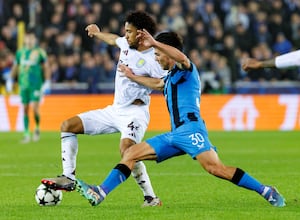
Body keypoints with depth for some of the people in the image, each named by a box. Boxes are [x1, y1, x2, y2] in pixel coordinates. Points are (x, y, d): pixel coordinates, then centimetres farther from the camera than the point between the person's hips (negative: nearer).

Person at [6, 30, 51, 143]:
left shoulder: (40, 52, -2)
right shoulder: (20, 52, 9)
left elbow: (46, 68, 1)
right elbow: (15, 67, 18)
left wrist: (47, 83, -6)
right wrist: (10, 81, 13)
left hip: (36, 85, -4)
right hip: (23, 85, 4)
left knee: (35, 108, -12)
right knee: (25, 109, 4)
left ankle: (37, 128, 12)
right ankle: (27, 134, 10)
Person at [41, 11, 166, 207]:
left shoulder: (153, 60, -17)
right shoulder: (126, 44, 6)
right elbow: (114, 39, 30)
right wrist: (98, 33, 48)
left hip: (134, 113, -9)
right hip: (114, 110, 9)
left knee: (126, 149, -36)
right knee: (68, 126, 7)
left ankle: (151, 198, -23)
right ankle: (68, 178, 3)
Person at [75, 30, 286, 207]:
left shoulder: (185, 70, 2)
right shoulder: (170, 77, 29)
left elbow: (182, 58, -24)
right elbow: (157, 84, 54)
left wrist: (154, 43, -27)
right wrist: (133, 77, 61)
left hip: (190, 128, -9)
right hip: (174, 134, 9)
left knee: (215, 168, -26)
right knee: (131, 154, 3)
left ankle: (267, 192, -21)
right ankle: (100, 193, -4)